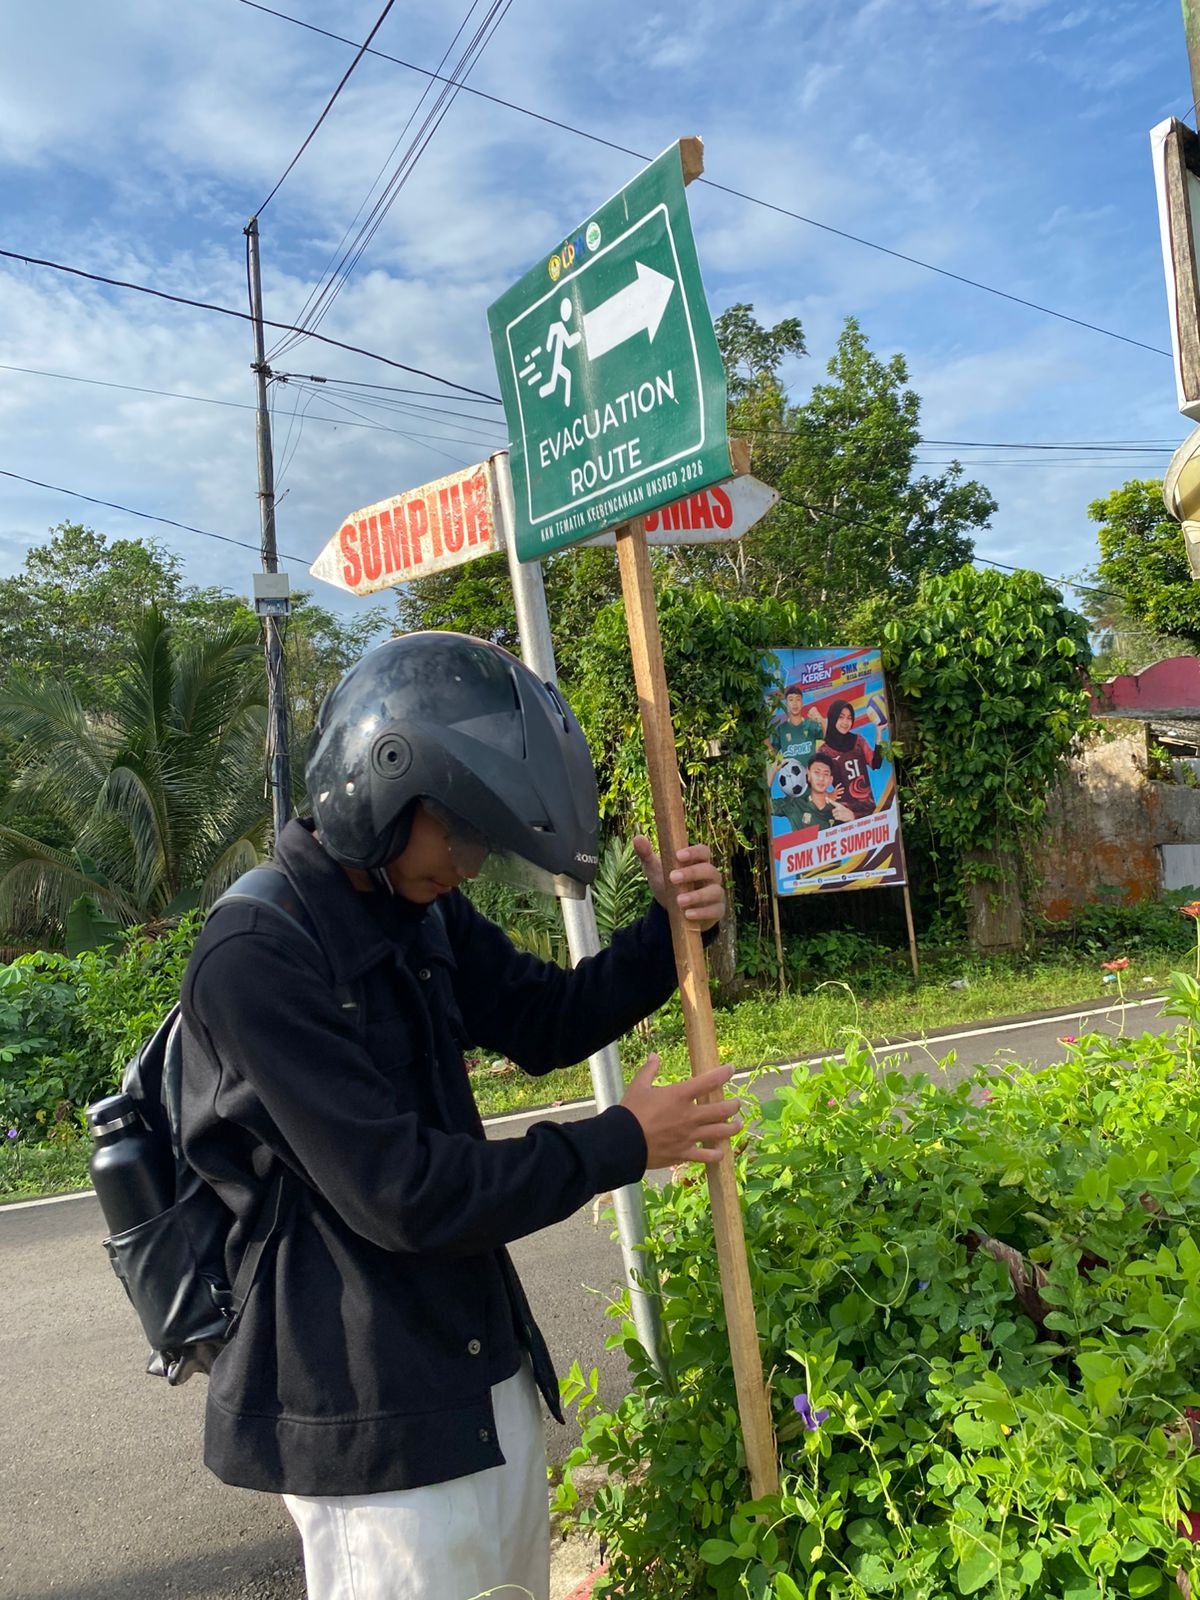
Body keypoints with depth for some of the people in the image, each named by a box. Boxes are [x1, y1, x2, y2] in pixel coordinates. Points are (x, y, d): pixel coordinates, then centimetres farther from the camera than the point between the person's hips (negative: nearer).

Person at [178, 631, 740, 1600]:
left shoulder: (422, 911, 2)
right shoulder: (255, 960, -24)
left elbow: (547, 1023, 12)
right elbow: (399, 1193, -25)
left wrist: (671, 932, -5)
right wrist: (621, 1146, -16)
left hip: (491, 1375, 8)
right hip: (373, 1420, -8)